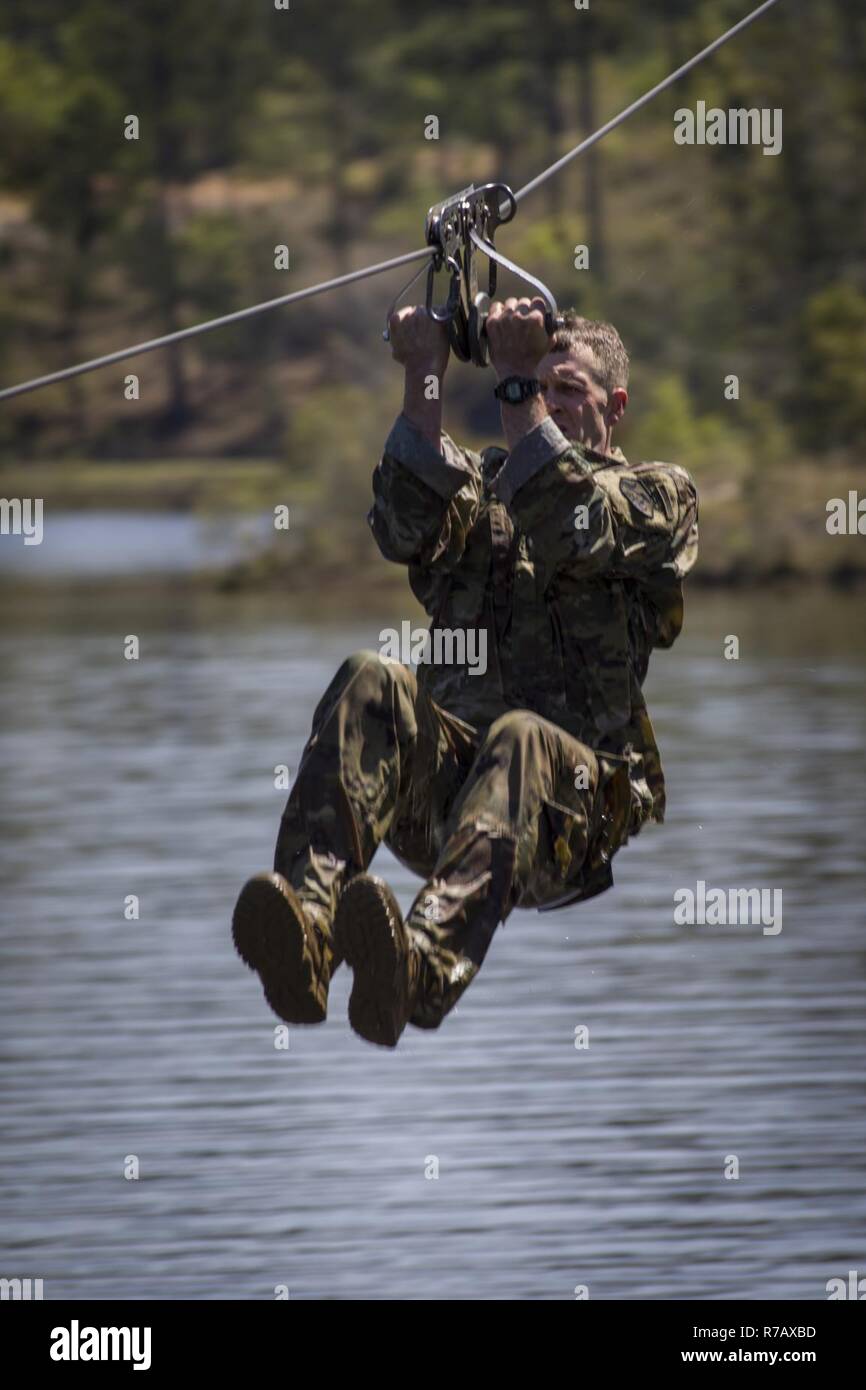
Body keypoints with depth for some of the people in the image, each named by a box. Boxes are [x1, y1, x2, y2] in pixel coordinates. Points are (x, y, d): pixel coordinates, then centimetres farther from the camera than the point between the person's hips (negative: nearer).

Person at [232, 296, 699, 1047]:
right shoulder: (482, 480, 26)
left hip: (581, 792, -3)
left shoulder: (659, 493, 16)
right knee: (370, 683, -28)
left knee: (519, 740, -38)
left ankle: (426, 965, -69)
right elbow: (407, 530, 1)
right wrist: (425, 380, -8)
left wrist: (517, 385, -11)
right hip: (446, 774, 3)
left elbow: (573, 533, -9)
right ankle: (306, 927, -54)